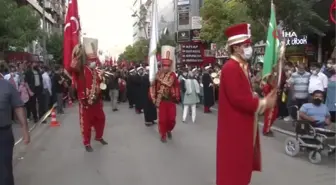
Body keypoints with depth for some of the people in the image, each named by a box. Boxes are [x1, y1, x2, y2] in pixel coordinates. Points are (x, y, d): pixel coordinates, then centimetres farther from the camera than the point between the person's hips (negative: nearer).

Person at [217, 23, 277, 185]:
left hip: (244, 124, 10)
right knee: (233, 163, 2)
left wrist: (262, 99, -2)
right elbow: (238, 98, -26)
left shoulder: (243, 67, 12)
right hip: (235, 126, -10)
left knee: (242, 160, 21)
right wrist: (262, 104, -16)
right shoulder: (230, 68, -20)